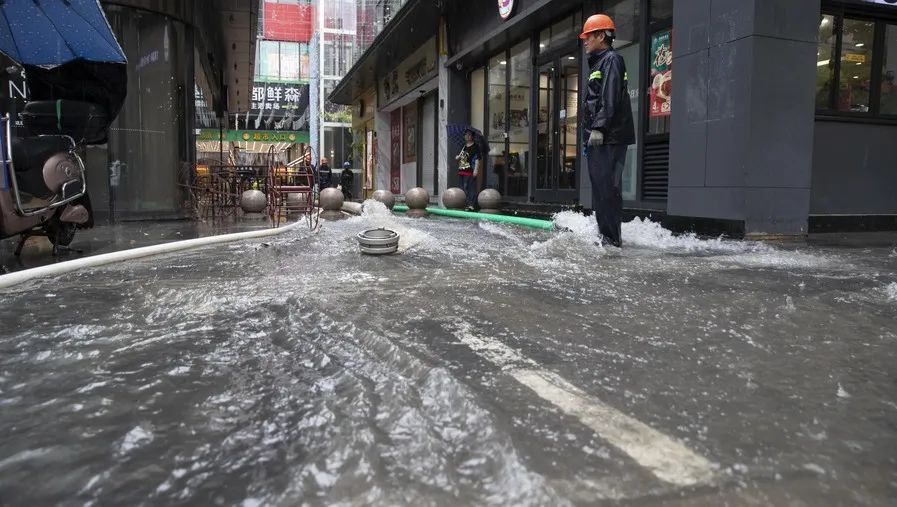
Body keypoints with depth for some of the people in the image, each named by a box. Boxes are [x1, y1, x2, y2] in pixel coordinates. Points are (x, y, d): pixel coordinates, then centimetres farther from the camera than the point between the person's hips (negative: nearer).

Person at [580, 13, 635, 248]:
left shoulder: (611, 59, -3)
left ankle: (612, 239, -11)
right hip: (597, 140, 10)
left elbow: (611, 99, -16)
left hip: (609, 138, -10)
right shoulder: (597, 64, 26)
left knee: (607, 189, -12)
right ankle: (605, 235, 17)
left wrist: (599, 128, -23)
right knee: (600, 189, 11)